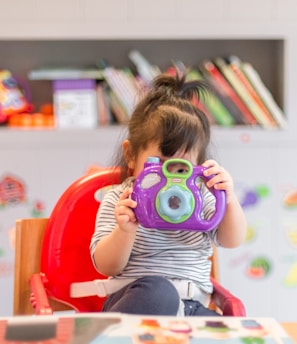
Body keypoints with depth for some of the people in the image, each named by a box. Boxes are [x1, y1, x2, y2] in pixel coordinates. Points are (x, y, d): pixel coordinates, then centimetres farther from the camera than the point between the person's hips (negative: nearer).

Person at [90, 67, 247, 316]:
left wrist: (229, 201, -16)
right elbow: (106, 267, -5)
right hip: (138, 298, -4)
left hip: (193, 305, 4)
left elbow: (232, 240, 3)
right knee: (158, 291, -39)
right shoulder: (119, 200, 2)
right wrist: (125, 231, -25)